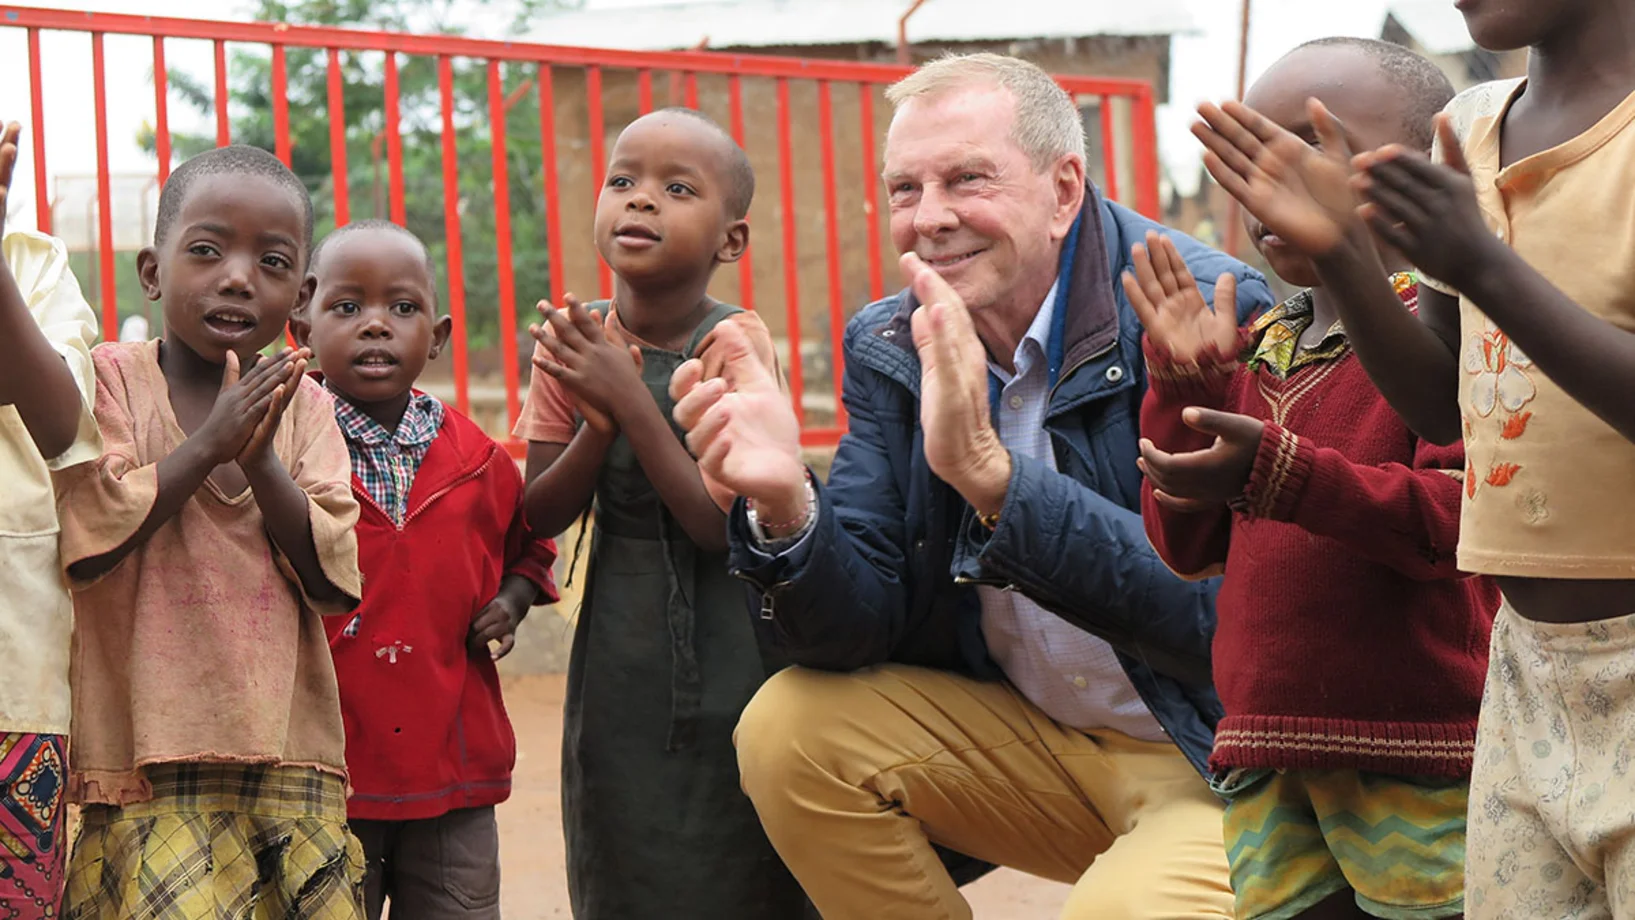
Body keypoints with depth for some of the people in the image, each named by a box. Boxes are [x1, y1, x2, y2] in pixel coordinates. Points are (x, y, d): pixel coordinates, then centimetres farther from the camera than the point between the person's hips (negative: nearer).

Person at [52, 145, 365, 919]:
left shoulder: (302, 405, 9)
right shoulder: (110, 378, 1)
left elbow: (335, 585, 0)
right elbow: (87, 542, -12)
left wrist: (262, 462, -12)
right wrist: (208, 443, -13)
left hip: (290, 755, 4)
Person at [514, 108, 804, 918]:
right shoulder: (572, 340, -3)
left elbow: (723, 525, -20)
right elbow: (541, 516, -3)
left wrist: (631, 400, -25)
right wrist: (597, 422, -20)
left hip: (732, 646, -3)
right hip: (621, 653, 3)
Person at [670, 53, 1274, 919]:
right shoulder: (889, 346, 0)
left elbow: (1223, 611, -29)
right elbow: (861, 628, -4)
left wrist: (993, 471, -39)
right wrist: (784, 505, -26)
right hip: (1033, 739, 6)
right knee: (790, 728, -12)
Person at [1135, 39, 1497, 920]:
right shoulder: (1258, 348, 16)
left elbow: (1457, 513, -18)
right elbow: (1188, 547, 14)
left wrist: (1276, 475, -28)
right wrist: (1184, 387, 3)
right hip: (1268, 758, 6)